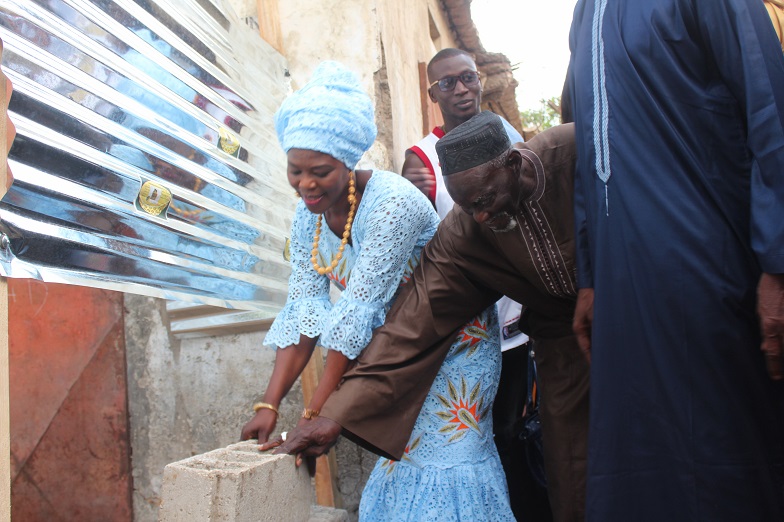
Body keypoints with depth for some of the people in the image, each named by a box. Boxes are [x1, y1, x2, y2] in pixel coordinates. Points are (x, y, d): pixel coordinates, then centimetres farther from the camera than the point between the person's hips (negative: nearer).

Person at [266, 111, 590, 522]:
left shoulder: (578, 149, -23)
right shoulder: (459, 236, -20)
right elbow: (411, 327, -22)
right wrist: (337, 415, -28)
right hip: (560, 327, 1)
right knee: (569, 475, -3)